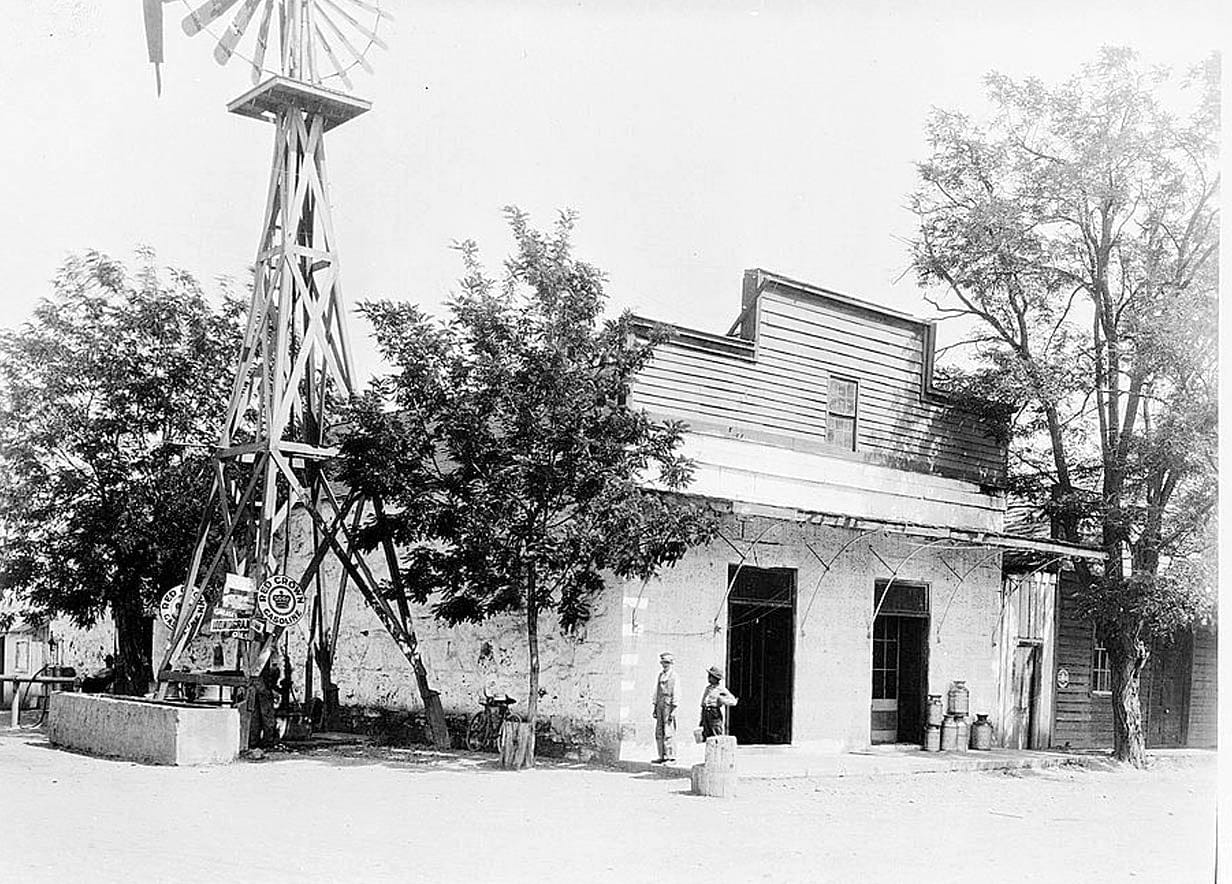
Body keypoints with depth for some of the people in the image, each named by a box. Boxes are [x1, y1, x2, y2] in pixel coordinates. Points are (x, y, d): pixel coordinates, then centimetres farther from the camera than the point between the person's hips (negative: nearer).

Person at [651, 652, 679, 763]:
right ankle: (662, 756, 13)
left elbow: (675, 692, -10)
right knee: (659, 732, 7)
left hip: (668, 705, -7)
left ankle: (671, 757, -6)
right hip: (660, 705, 7)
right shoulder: (660, 675, 17)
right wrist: (655, 707, 15)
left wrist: (673, 709, -15)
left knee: (669, 732, -9)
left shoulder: (673, 675, -5)